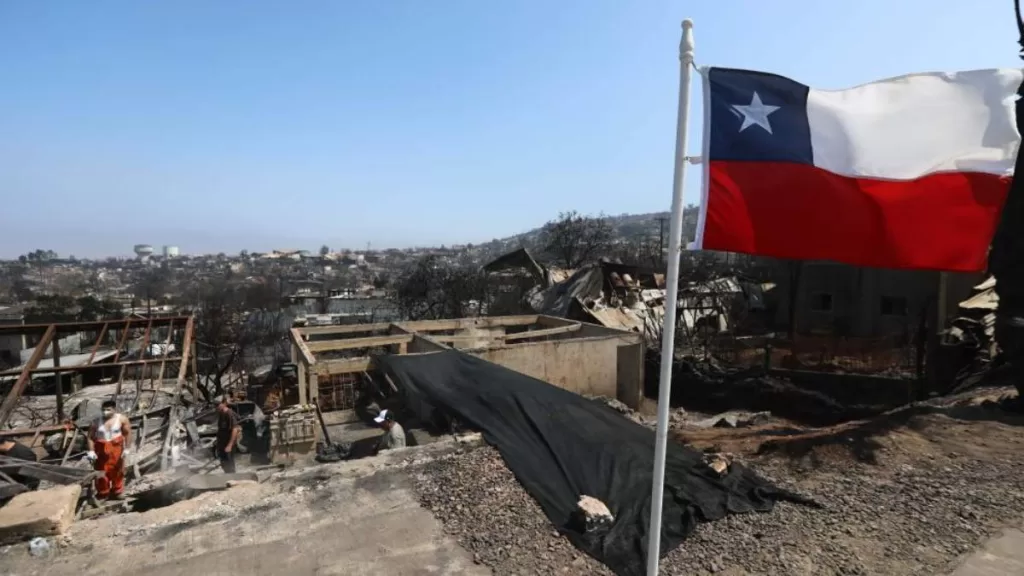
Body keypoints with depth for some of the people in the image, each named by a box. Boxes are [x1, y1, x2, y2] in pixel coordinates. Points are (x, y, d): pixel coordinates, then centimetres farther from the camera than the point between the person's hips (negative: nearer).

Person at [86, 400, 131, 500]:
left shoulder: (122, 419, -7)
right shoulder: (96, 422, -5)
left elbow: (128, 433, -3)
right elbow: (90, 437, 1)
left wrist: (127, 449, -7)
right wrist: (91, 451, -9)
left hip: (116, 448, 0)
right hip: (101, 449, 0)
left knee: (117, 471, 9)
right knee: (101, 472, 5)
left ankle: (117, 492, 24)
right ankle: (102, 494, 21)